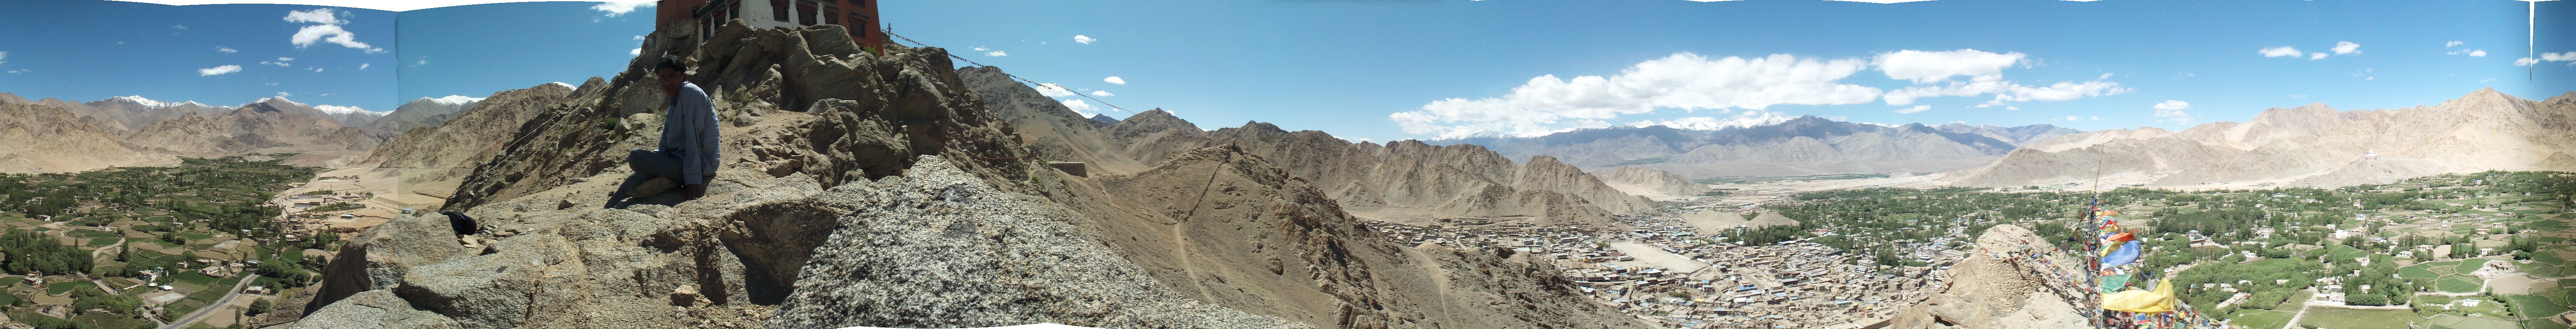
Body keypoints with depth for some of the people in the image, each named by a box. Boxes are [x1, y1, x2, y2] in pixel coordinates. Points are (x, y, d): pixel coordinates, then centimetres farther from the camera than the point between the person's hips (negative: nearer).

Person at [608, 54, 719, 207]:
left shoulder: (690, 92, -11)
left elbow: (693, 136, -19)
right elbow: (665, 148, 18)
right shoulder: (672, 107, 17)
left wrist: (693, 179, -25)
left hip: (701, 166, -10)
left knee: (636, 156, -16)